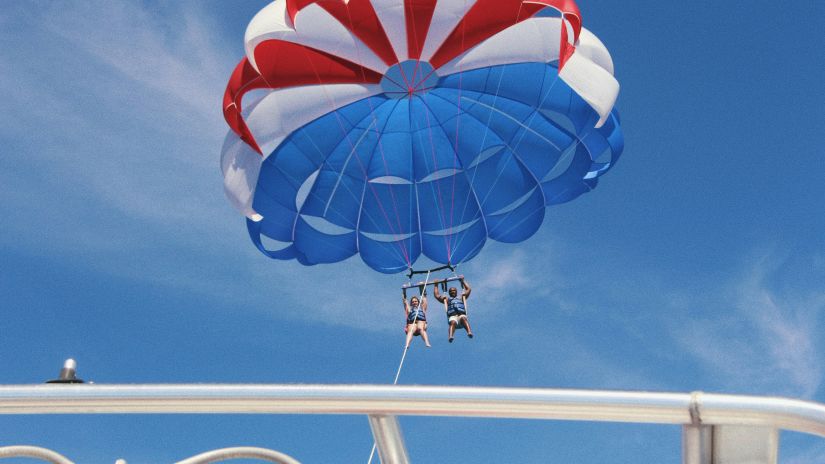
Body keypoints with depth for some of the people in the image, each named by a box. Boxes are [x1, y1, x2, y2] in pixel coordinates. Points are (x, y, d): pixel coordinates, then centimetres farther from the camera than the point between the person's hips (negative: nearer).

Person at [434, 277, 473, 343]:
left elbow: (468, 289, 36)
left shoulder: (461, 297, 37)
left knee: (463, 319, -38)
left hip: (462, 314, 0)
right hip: (452, 316, 0)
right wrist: (436, 285, 42)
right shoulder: (446, 298, 37)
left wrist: (463, 281, 41)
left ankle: (469, 332, -64)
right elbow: (436, 295, 37)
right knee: (453, 322, -37)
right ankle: (451, 336, -64)